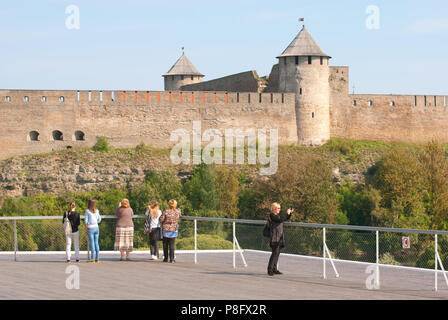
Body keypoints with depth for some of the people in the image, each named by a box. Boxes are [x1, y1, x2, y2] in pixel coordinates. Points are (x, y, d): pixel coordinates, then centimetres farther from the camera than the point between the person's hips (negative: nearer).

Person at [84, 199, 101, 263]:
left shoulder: (87, 211, -8)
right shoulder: (96, 211, 6)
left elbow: (86, 220, -7)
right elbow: (99, 219, 14)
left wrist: (87, 228, 0)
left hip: (90, 228, -4)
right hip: (96, 227, 4)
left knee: (92, 243, -2)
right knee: (96, 243, 9)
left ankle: (93, 258, -4)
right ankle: (97, 258, 8)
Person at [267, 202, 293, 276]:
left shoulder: (277, 215, 17)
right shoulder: (271, 215, -9)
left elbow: (286, 218, 27)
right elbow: (281, 220, -21)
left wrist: (290, 213, 13)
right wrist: (287, 213, -14)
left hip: (279, 238, 9)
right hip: (275, 237, -9)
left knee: (277, 253, 9)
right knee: (275, 253, -12)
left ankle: (274, 269, 14)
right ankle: (270, 269, -10)